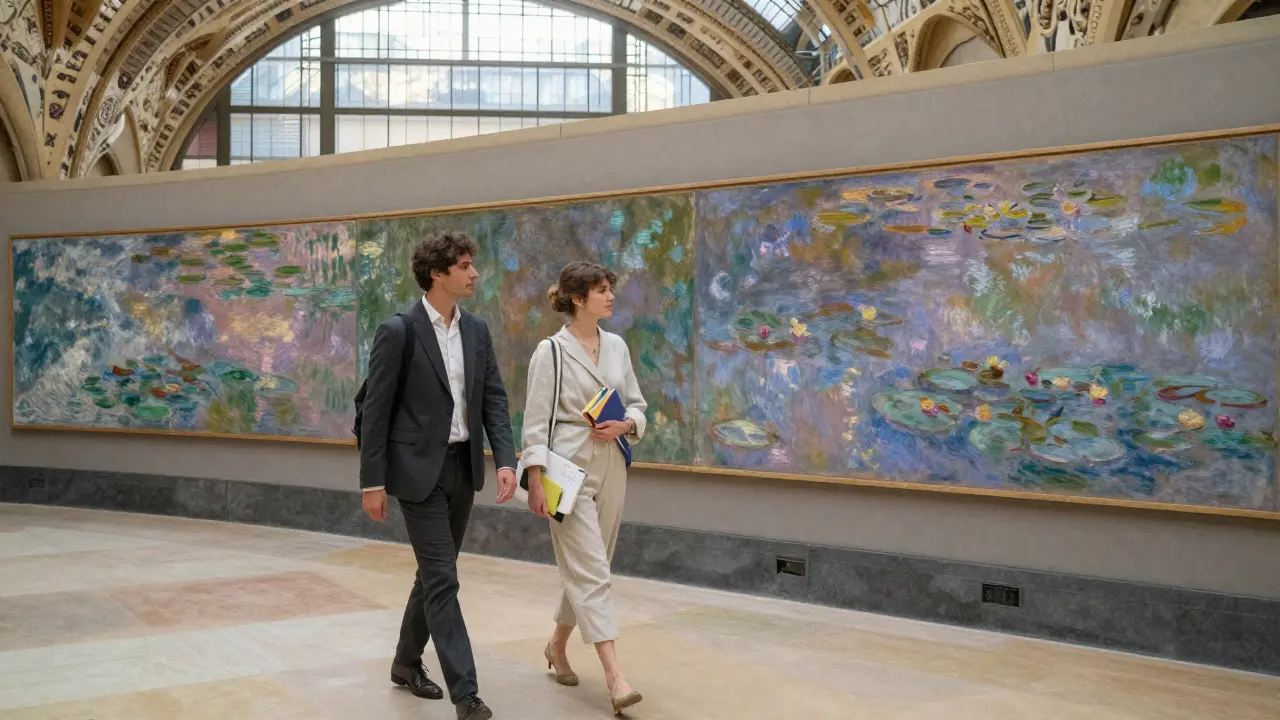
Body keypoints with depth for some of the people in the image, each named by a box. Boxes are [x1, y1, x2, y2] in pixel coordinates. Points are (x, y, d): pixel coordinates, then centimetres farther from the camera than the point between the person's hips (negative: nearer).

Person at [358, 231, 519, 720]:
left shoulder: (477, 331, 6)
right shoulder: (397, 332, -12)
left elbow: (494, 400, 5)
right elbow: (375, 411, -10)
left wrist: (505, 460, -8)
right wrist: (372, 482, -10)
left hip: (463, 467, 6)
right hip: (418, 469, -6)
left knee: (434, 573, 17)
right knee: (442, 579, -7)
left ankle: (407, 661, 36)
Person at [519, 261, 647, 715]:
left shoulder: (617, 346, 8)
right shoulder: (550, 351, -8)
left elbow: (637, 405, 15)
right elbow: (536, 421, -9)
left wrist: (624, 426, -7)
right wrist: (535, 480, -15)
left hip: (611, 466, 6)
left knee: (585, 568, 15)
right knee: (591, 571, -9)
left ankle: (557, 645, 36)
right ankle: (615, 676, -11)